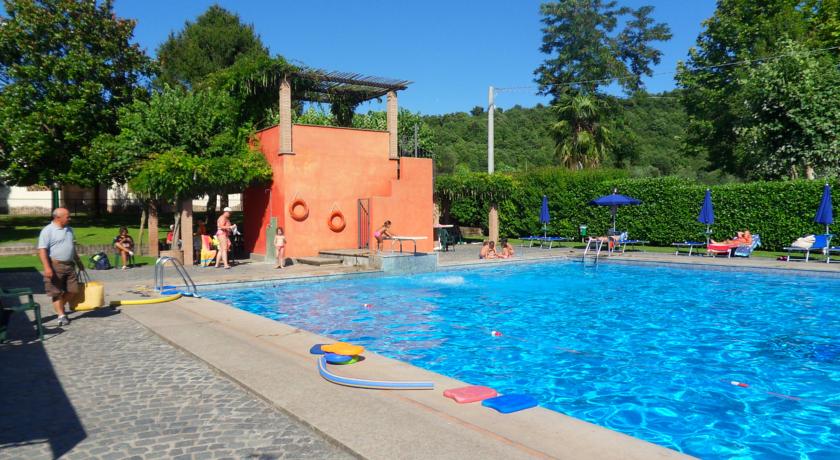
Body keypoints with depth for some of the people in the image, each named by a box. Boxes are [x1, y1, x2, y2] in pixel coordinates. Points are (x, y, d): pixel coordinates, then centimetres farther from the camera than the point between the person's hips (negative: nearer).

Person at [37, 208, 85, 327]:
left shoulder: (69, 229, 13)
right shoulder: (47, 231, -9)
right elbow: (42, 250, -15)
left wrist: (78, 262, 26)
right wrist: (47, 267, -23)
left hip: (69, 265, 7)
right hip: (55, 265, -7)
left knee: (73, 290, 6)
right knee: (56, 292, 1)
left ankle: (59, 307, 26)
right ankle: (61, 315, 6)